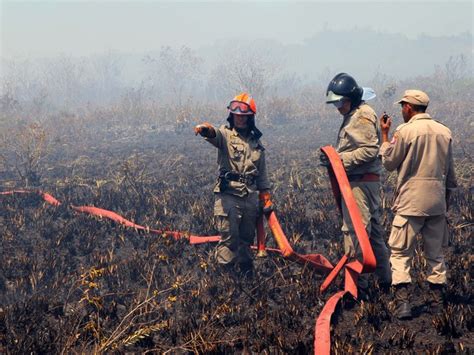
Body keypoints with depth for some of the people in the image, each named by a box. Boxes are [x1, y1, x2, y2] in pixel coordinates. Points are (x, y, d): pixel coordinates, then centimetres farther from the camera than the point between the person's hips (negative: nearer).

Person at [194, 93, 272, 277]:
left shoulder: (256, 143, 15)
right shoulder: (226, 134, 0)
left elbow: (262, 174, 21)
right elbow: (215, 135, -26)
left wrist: (266, 198, 15)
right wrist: (207, 130, -50)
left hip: (251, 198, 5)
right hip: (228, 196, -5)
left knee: (246, 239, 11)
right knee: (229, 239, -8)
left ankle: (246, 273, 20)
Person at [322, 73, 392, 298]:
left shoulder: (362, 116, -11)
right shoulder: (352, 116, 20)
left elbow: (369, 150, -21)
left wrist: (340, 159, -20)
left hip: (360, 183, -11)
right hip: (366, 183, 11)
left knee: (354, 232, -11)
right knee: (373, 232, 15)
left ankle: (358, 286, -10)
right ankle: (385, 281, 22)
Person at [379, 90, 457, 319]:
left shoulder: (405, 131, -10)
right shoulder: (444, 132, 7)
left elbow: (389, 163, 0)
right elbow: (450, 171, 14)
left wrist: (385, 134, 9)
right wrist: (447, 196, 25)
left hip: (411, 201, -5)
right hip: (437, 201, 5)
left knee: (400, 253, -1)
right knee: (435, 253, 13)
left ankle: (402, 302, -12)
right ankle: (438, 302, 14)